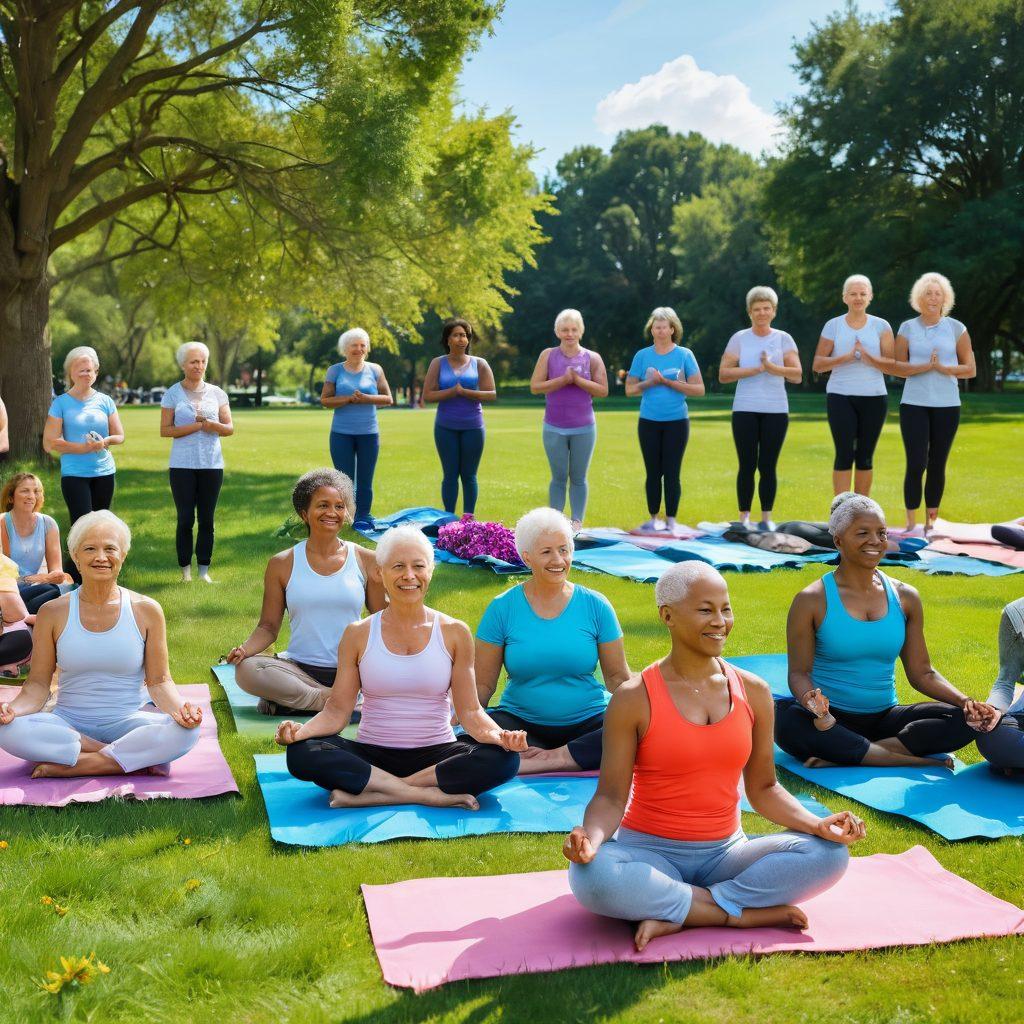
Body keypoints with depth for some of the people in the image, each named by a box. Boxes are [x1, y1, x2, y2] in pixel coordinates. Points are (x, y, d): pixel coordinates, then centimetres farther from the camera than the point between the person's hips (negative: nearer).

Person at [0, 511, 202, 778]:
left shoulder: (146, 611, 1)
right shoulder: (53, 613, 2)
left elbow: (159, 681, 2)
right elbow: (38, 683, 2)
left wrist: (178, 707, -20)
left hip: (127, 721, -1)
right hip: (69, 722, 1)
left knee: (185, 732, -30)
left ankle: (69, 766, -22)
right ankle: (136, 758, -22)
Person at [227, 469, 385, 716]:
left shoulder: (366, 561, 6)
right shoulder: (282, 564, 7)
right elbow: (268, 626, 8)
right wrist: (245, 649, -12)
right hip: (299, 669, 0)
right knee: (245, 670, -28)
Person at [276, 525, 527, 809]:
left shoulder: (454, 633, 3)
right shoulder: (358, 634, 4)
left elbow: (469, 710, 2)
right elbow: (337, 711, 1)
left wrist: (498, 734, -20)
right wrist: (300, 731, -20)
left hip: (436, 755, 0)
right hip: (372, 755, 0)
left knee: (503, 759, -30)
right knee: (301, 753, -28)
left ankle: (366, 794, -25)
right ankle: (432, 796, -27)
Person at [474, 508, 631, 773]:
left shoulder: (595, 606, 2)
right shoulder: (502, 609, 0)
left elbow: (617, 677, 6)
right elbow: (483, 684, 1)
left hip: (588, 722, 1)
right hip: (521, 721, -1)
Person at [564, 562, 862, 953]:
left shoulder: (753, 692, 4)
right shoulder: (634, 698, -8)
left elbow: (763, 788, 10)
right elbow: (611, 796, -9)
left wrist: (817, 824, -8)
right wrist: (591, 836, -31)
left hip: (725, 851, 4)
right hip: (650, 852, -4)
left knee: (829, 854, -18)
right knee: (590, 875, -35)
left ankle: (675, 916, -19)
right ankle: (742, 913, -20)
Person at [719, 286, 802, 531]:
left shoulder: (783, 339, 7)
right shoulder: (739, 338, 5)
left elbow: (797, 375, -3)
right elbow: (723, 374, -2)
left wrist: (772, 367, -17)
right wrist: (755, 369, -12)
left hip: (776, 411, 1)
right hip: (745, 410, -1)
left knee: (768, 466, 2)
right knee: (747, 466, -1)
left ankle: (766, 517, 10)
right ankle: (743, 517, 6)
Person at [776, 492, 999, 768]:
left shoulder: (905, 598, 8)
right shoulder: (812, 600, -4)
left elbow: (921, 672, 10)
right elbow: (799, 672, -6)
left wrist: (964, 701, -7)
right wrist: (811, 702, -29)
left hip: (885, 718, 4)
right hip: (832, 719, -4)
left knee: (965, 720, -18)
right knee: (786, 720, -37)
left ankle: (843, 757, -23)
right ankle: (916, 760, -28)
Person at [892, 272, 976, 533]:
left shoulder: (956, 328, 5)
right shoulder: (907, 328, 5)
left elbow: (971, 370, 4)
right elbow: (898, 368, -1)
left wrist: (943, 368, -13)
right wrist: (926, 366, -17)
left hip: (947, 405, 1)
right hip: (914, 404, -1)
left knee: (937, 465, 4)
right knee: (916, 464, -7)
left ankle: (931, 522, 13)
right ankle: (911, 524, 0)